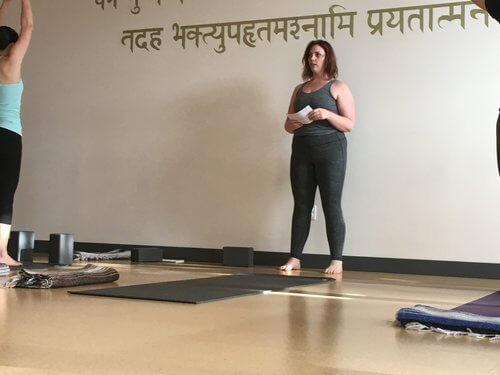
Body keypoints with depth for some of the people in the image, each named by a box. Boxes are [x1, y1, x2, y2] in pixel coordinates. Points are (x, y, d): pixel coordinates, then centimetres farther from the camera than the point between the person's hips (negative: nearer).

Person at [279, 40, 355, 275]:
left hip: (330, 149, -5)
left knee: (331, 206, -6)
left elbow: (349, 124, -3)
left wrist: (327, 115, -19)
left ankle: (336, 261, -4)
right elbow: (287, 124, 19)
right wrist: (292, 125, -4)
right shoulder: (299, 89, 18)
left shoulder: (338, 88, 4)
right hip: (301, 150, 5)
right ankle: (294, 258, 5)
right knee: (301, 205, 3)